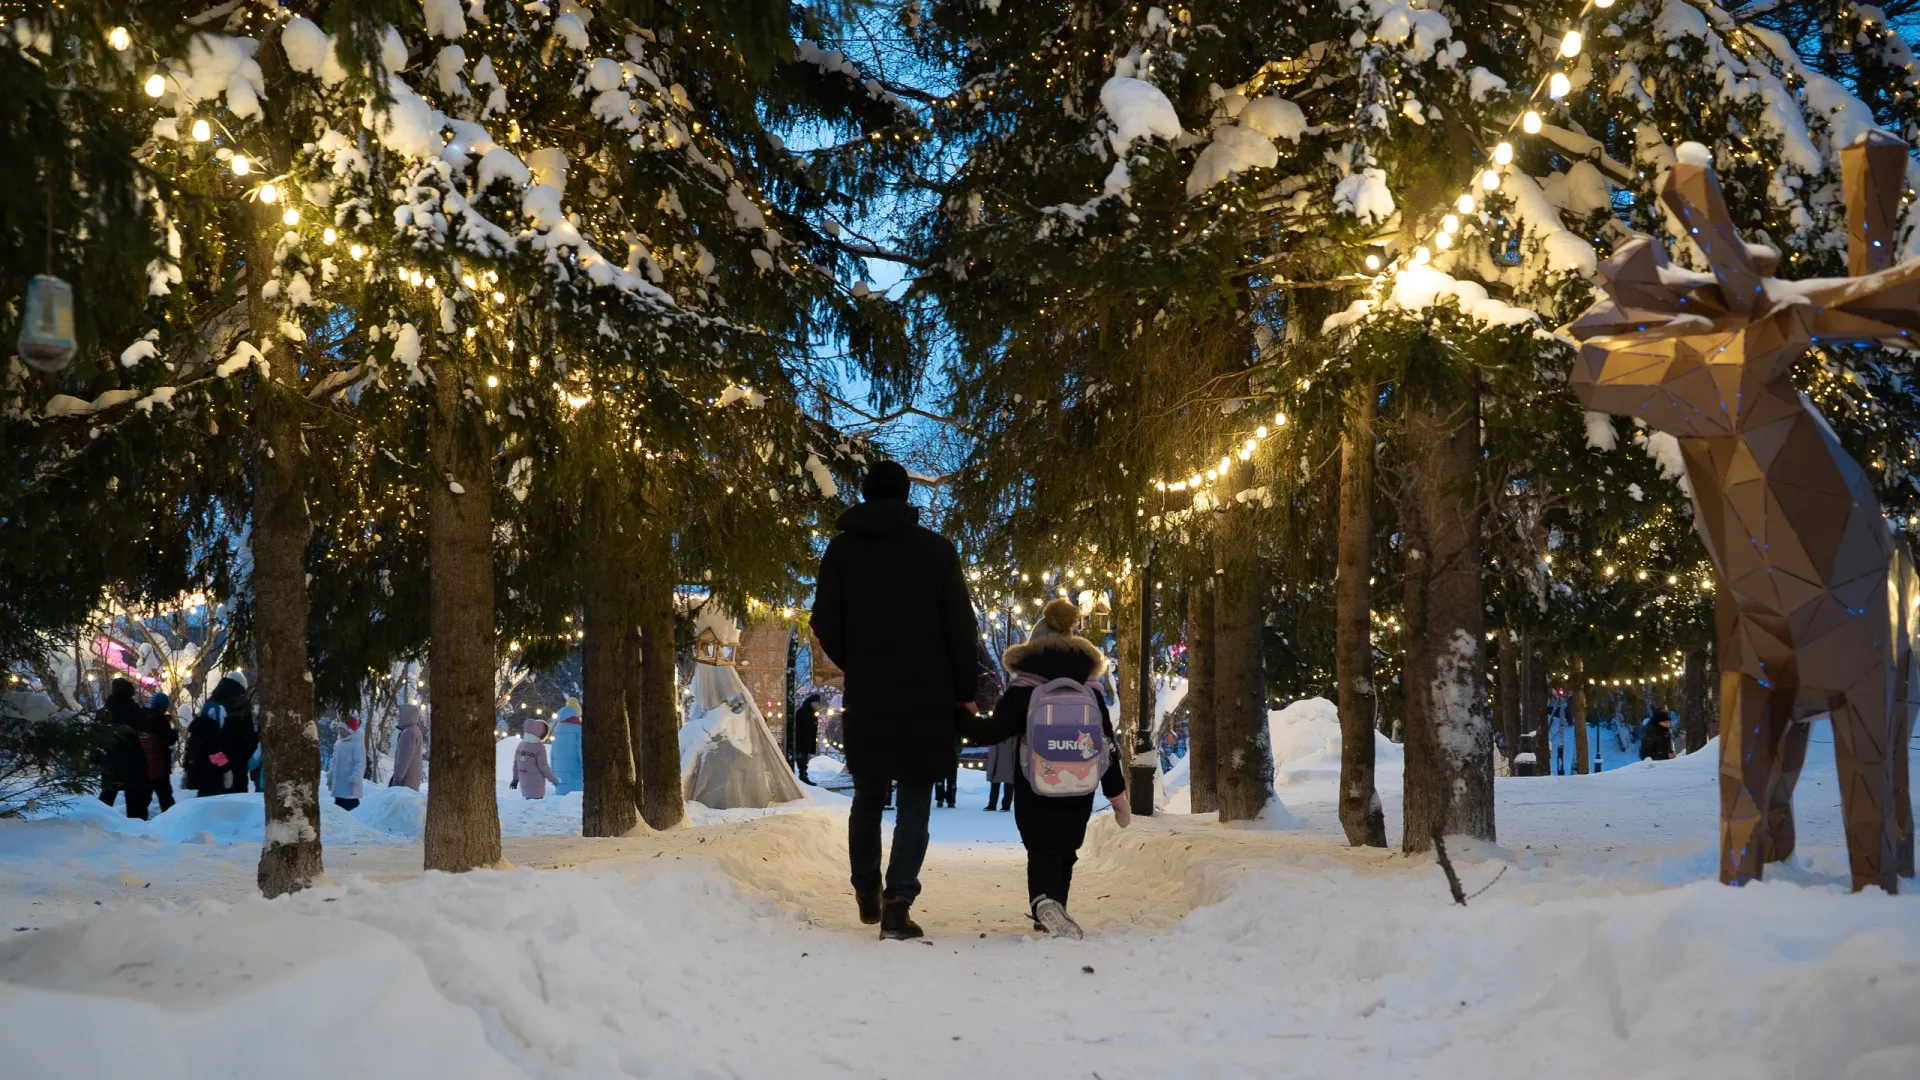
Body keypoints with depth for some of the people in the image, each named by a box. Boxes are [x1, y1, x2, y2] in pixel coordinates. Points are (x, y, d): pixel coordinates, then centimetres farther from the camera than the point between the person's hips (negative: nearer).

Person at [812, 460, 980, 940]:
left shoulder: (841, 549, 2)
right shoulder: (936, 549, -2)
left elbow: (825, 624, 0)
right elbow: (960, 627, -3)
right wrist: (965, 691, 4)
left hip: (865, 698, 2)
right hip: (926, 698, -2)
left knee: (868, 796, 18)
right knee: (914, 802, 1)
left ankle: (867, 892, 27)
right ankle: (898, 904, -9)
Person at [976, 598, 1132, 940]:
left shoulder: (1023, 690, -3)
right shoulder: (1091, 691, 6)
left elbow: (996, 729, -10)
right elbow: (1108, 745, 3)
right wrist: (1118, 794, 7)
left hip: (1034, 789, -2)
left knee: (1042, 851, 0)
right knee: (1065, 850, 20)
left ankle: (1044, 902, -28)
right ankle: (1054, 908, 18)